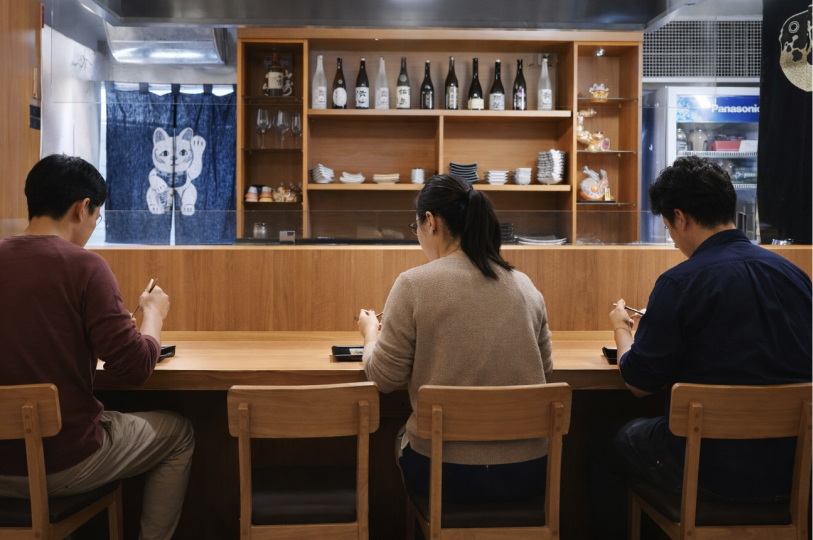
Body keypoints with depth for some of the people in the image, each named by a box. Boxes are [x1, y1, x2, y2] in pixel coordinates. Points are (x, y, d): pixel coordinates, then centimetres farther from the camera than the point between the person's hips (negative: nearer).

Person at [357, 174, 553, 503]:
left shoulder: (414, 285, -11)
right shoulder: (526, 286, 3)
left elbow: (384, 379, -5)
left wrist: (370, 333, 16)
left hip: (447, 471, -4)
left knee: (401, 438, 27)